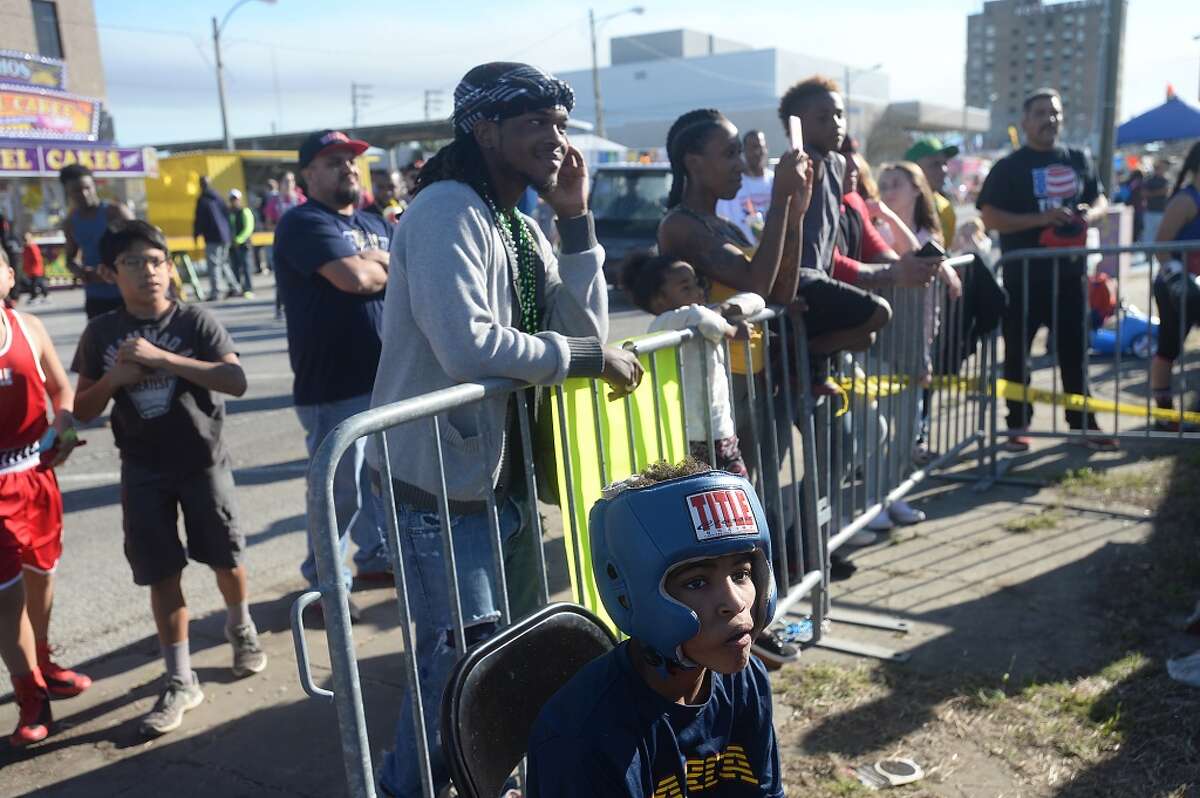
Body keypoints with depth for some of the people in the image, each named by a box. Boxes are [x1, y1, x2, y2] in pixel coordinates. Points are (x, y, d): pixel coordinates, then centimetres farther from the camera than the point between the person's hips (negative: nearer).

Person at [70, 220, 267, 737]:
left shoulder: (196, 321, -9)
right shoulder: (101, 333, -1)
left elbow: (236, 381, -22)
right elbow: (83, 410, 5)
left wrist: (162, 358, -28)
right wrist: (113, 379, -15)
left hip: (203, 460, -1)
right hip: (143, 469, 2)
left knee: (225, 557, 11)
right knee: (162, 574, 4)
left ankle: (241, 628, 41)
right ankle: (180, 682, 15)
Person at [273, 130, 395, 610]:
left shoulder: (374, 223, 18)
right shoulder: (304, 223, -8)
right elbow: (355, 278, -23)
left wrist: (378, 263, -8)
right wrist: (392, 270, -4)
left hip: (386, 377, 8)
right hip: (334, 385, -8)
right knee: (339, 490, -2)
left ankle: (376, 557, 34)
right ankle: (326, 583, 12)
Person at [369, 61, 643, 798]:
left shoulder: (522, 227, 10)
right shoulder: (448, 211, -17)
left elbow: (585, 331, 3)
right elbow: (468, 346, -31)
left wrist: (576, 218, -3)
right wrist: (590, 358, -20)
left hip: (506, 478, 9)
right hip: (440, 484, -9)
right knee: (463, 657, 0)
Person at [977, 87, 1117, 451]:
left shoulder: (1079, 160, 10)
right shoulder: (1009, 167, -4)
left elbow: (1100, 200, 19)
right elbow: (990, 218, -11)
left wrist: (1090, 214, -6)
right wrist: (1041, 218, -22)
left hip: (1069, 273, 4)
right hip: (1024, 275, -4)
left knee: (1074, 351, 10)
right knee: (1018, 353, 3)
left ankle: (1084, 423, 19)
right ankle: (1017, 425, 13)